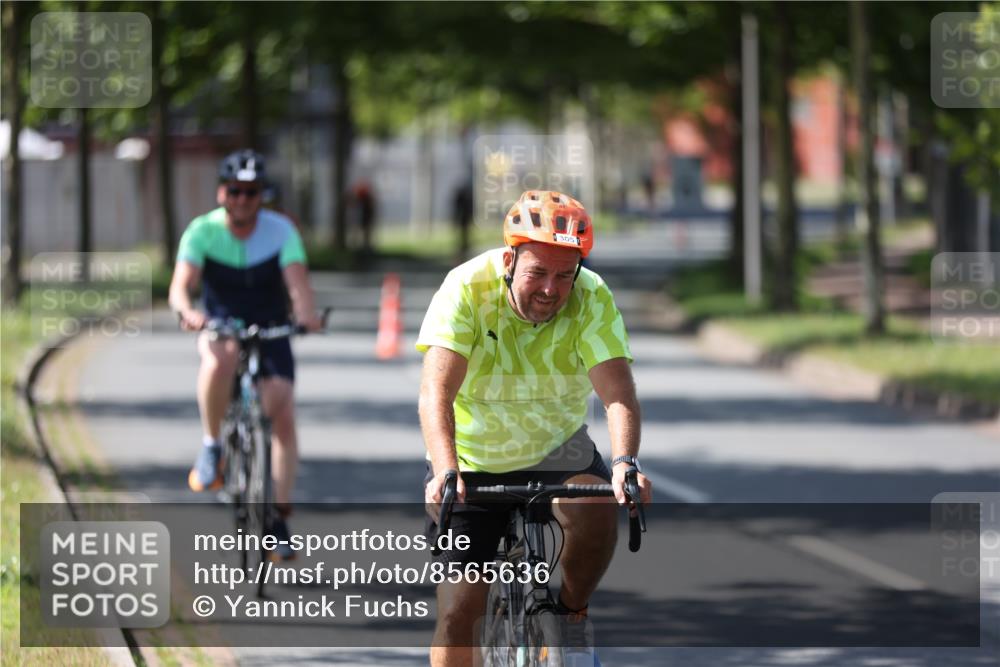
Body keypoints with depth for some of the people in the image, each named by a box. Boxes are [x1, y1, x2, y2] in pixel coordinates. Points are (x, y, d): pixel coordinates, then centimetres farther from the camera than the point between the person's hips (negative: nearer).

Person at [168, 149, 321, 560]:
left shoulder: (281, 231, -11)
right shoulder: (202, 231, -12)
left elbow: (297, 280, -24)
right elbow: (181, 284, -23)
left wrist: (306, 313, -46)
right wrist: (187, 312, -46)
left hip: (270, 330, 1)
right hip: (221, 327, -1)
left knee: (282, 414, -13)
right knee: (222, 357, -38)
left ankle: (280, 516, -4)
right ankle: (211, 447, -19)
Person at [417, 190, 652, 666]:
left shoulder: (592, 300, -19)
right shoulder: (467, 289, -24)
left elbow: (618, 393, -29)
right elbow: (436, 392, -34)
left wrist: (625, 463, -49)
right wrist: (446, 472, -50)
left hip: (556, 449, 1)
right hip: (473, 461, -1)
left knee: (595, 511, -30)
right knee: (458, 612, -10)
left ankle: (572, 613, -3)